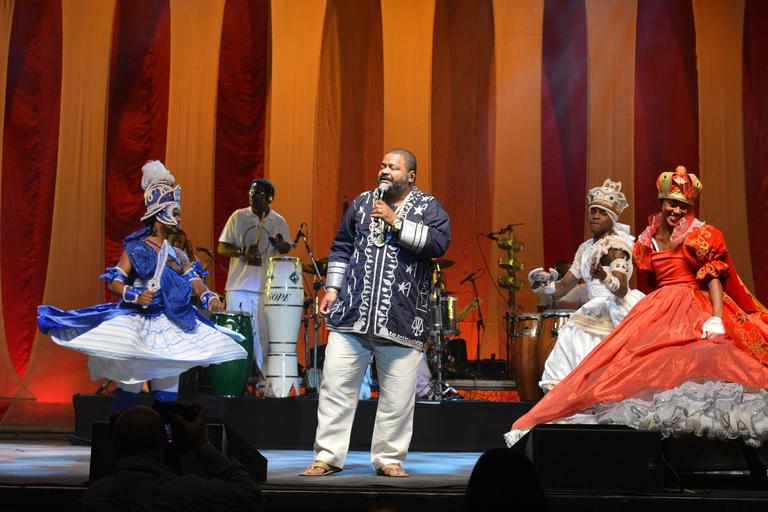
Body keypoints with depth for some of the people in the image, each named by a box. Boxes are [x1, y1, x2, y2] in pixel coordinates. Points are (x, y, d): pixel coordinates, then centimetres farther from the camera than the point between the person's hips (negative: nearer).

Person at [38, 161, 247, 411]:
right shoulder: (135, 248, -1)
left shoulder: (178, 256, 14)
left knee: (169, 379, 4)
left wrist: (209, 297, -15)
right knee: (129, 380, -12)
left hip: (170, 324, 5)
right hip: (137, 321, -5)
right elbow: (114, 282, -8)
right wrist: (135, 295, -26)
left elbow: (195, 281, 5)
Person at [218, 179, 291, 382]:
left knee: (262, 334, 0)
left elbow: (286, 248, 15)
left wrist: (280, 244, -9)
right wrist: (243, 251, -16)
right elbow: (221, 248, 3)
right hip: (238, 285, 0)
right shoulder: (238, 217, 4)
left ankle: (264, 379, 8)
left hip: (266, 288, 0)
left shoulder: (278, 221, 6)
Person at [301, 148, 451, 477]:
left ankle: (389, 459, 14)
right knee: (336, 386, 0)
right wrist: (333, 288, 11)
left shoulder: (427, 207, 5)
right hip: (352, 314, 3)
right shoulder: (362, 203, 15)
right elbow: (341, 247, 20)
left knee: (398, 396, 1)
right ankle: (327, 456, 8)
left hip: (401, 321, -2)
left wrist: (396, 221, -15)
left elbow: (439, 242, -13)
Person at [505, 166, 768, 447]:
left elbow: (714, 278, -8)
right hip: (658, 309, 5)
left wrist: (717, 320, -21)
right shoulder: (649, 239, 15)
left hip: (693, 310, -5)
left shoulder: (701, 237, 0)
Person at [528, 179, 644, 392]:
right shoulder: (586, 248, 16)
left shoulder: (616, 243, -7)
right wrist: (543, 283, -6)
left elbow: (622, 289, -22)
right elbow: (562, 287, 15)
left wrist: (604, 277, -42)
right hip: (595, 317, 8)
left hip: (615, 314, -7)